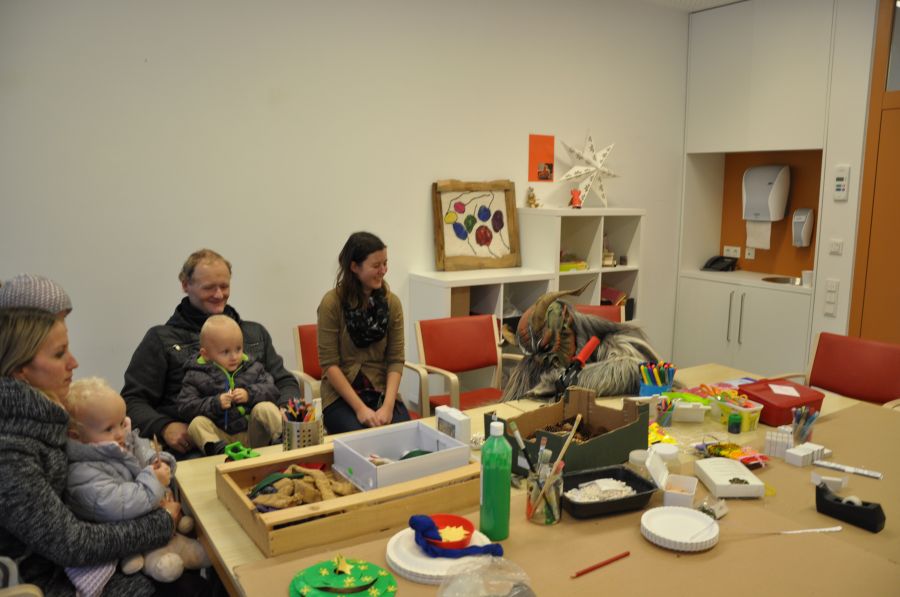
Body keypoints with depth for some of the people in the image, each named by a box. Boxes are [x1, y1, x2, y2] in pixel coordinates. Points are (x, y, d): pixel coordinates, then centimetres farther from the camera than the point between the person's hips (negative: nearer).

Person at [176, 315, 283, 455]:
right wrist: (215, 404, -17)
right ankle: (216, 446, -46)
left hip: (253, 434, 1)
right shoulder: (196, 375, 2)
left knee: (265, 408, -22)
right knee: (197, 422, -25)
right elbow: (185, 407, -3)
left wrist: (249, 394, -14)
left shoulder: (252, 367, 10)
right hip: (221, 436, -1)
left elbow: (271, 390, 4)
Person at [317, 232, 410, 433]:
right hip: (341, 395, -3)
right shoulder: (332, 302, -9)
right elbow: (329, 363, -10)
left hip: (382, 391, 3)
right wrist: (360, 408, -17)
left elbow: (395, 360, -1)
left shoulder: (391, 302, 1)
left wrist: (388, 406, -15)